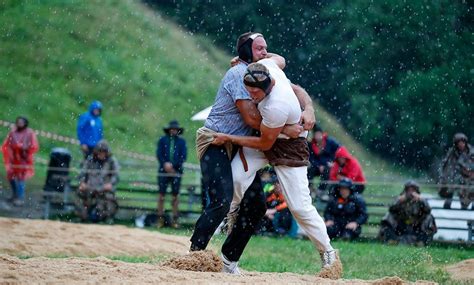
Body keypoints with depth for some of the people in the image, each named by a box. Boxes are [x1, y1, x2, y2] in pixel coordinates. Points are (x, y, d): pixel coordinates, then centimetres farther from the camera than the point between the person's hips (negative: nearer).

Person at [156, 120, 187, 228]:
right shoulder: (162, 140, 9)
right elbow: (159, 154, 2)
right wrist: (165, 164, -13)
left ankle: (175, 219, 3)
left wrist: (173, 165, -11)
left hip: (176, 171, 0)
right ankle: (160, 218, 3)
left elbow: (183, 156, 1)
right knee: (161, 194, 0)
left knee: (175, 195, 1)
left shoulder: (181, 142, 9)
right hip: (163, 171, 0)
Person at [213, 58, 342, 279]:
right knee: (236, 176, -18)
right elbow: (279, 60, 8)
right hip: (266, 135, 7)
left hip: (290, 147, -7)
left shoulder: (276, 107, -39)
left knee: (300, 206, -9)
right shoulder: (267, 65, -19)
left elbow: (265, 144, -23)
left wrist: (229, 138, -17)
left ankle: (328, 254, 7)